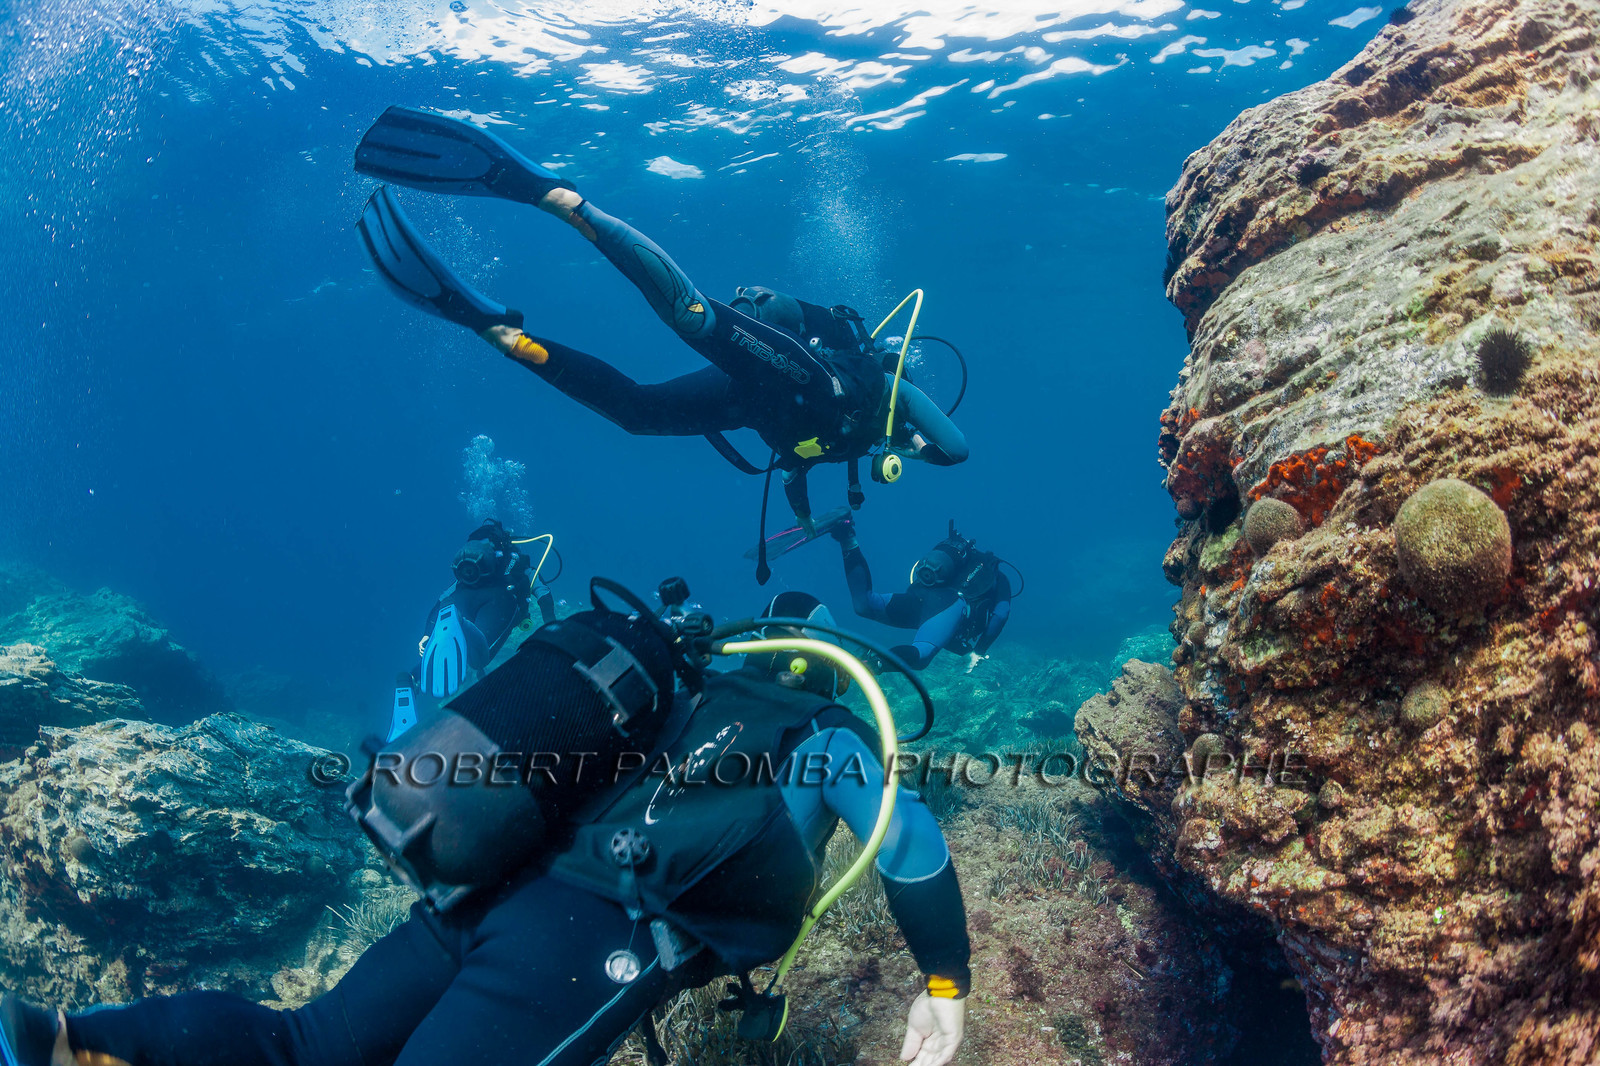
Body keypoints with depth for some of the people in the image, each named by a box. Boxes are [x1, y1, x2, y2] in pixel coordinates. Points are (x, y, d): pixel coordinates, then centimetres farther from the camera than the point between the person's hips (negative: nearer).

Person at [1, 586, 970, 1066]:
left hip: (484, 889, 7)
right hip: (594, 935, -7)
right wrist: (947, 987, 15)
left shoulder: (688, 704, 30)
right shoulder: (820, 735, 14)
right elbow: (915, 848, 7)